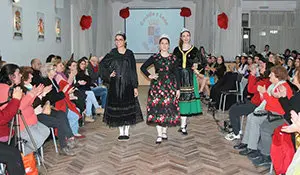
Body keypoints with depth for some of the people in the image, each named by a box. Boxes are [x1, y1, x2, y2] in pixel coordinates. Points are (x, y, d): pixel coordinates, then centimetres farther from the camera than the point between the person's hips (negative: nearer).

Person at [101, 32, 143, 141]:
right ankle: (121, 132, 14)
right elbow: (102, 64, 14)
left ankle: (126, 132, 11)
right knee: (117, 108, 3)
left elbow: (133, 71, -1)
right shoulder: (112, 53, 5)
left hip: (127, 84, -1)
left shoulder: (129, 54, 1)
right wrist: (109, 73, 0)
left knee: (127, 108, 0)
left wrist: (135, 87, -5)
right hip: (115, 84, 2)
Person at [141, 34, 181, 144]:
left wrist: (178, 89, 2)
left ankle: (164, 131, 19)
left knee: (168, 108, 3)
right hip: (157, 85, -1)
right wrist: (149, 76, -3)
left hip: (170, 85, 2)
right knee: (157, 108, -6)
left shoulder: (173, 58, 6)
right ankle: (159, 135, -1)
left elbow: (176, 74, 6)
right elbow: (143, 67, 10)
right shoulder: (155, 57, 3)